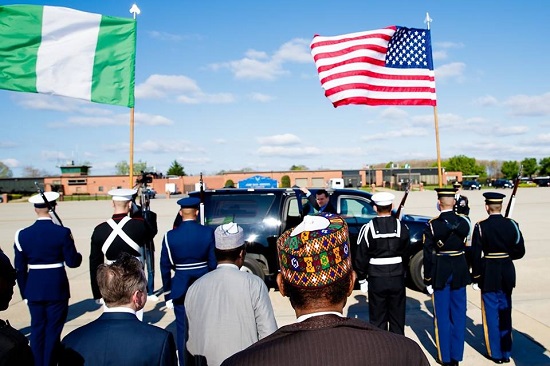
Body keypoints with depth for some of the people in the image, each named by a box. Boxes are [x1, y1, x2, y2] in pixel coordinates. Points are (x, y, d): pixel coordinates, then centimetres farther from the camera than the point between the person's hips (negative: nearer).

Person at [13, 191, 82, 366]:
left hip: (34, 290, 4)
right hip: (57, 289, -3)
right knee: (53, 329, 8)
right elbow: (72, 262, -9)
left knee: (37, 328, 16)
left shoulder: (23, 234, -2)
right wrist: (79, 255, 14)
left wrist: (24, 292, 13)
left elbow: (19, 268, 3)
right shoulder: (62, 232, -13)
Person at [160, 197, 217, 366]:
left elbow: (165, 268, -4)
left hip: (180, 288, -1)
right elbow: (214, 263, -6)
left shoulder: (170, 236, -8)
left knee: (183, 329, 10)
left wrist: (168, 295, 6)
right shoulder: (208, 232, -9)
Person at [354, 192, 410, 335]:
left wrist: (362, 279, 2)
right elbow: (406, 254, 2)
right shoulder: (401, 227, -5)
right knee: (397, 318, 16)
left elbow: (361, 257, -8)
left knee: (377, 319, 9)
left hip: (376, 279, -2)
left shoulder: (368, 228, -11)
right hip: (397, 278, 2)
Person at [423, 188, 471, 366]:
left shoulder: (432, 225, -14)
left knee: (443, 315, 9)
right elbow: (467, 245, 10)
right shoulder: (464, 221, -5)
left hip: (440, 272, -3)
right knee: (458, 314, 13)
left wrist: (428, 280, -4)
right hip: (460, 270, 3)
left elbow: (428, 254, -12)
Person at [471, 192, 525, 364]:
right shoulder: (512, 224, -4)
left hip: (489, 275, -3)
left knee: (491, 314, 9)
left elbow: (476, 255, -13)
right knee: (505, 313, 16)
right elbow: (520, 252, -1)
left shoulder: (481, 227, -14)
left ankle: (496, 353, 18)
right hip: (507, 274, 4)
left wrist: (475, 278, -4)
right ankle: (506, 352, 27)